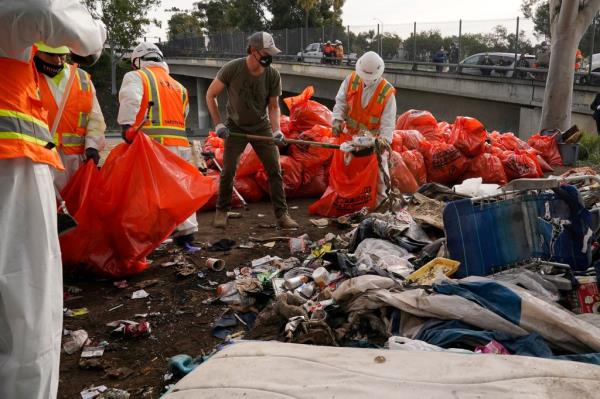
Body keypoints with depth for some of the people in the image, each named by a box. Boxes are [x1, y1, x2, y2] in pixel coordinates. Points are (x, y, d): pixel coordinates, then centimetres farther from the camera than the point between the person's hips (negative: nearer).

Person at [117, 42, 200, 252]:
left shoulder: (136, 77, 7)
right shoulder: (178, 86, 25)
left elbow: (130, 99, -13)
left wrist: (127, 126, -18)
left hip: (152, 143, -5)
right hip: (181, 143, 5)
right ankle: (186, 236, 12)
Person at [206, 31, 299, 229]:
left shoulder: (273, 75, -14)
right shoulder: (232, 69, -19)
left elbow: (274, 106, -4)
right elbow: (210, 95, -7)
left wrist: (276, 130, -19)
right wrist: (218, 124, -12)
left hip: (262, 126, 2)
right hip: (236, 127, -2)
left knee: (275, 170, -3)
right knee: (228, 170, -2)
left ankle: (282, 214, 6)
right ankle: (222, 211, 18)